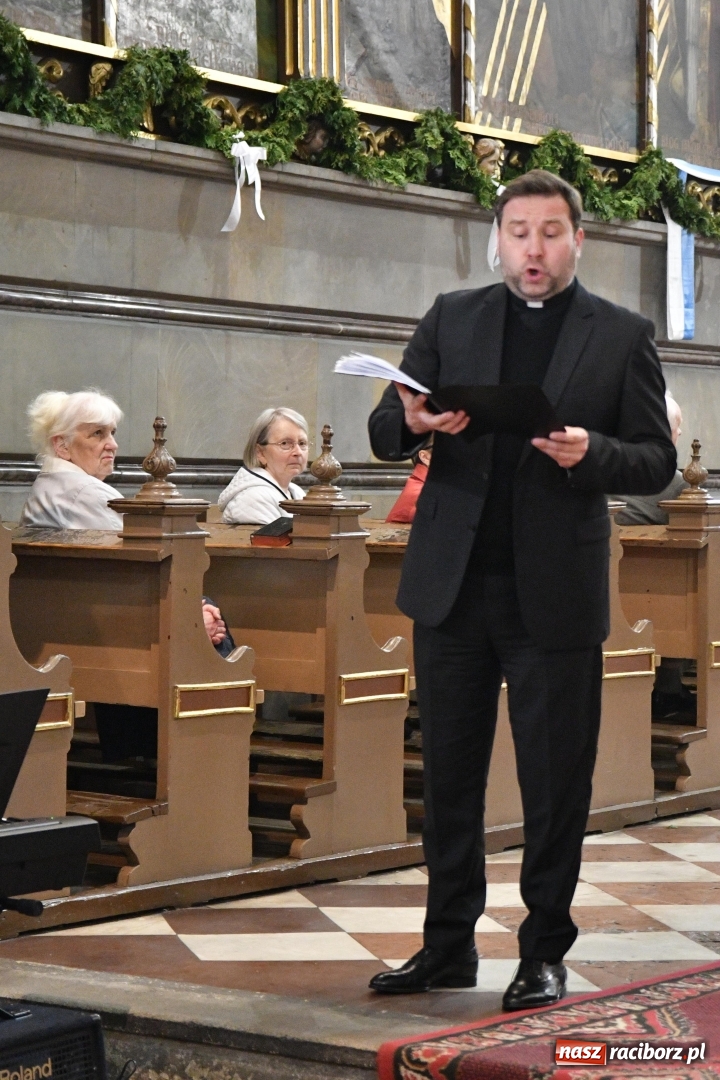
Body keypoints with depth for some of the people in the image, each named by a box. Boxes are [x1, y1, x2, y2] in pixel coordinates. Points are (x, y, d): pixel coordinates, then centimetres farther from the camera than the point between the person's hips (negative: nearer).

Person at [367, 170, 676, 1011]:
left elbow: (657, 463, 1)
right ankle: (448, 946, 20)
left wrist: (589, 452, -19)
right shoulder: (452, 319, 9)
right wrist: (411, 421, -17)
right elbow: (383, 435, 6)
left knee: (555, 782, 3)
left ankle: (544, 952, 15)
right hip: (454, 583, 2)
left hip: (556, 590, -2)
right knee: (448, 774, 9)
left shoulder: (622, 336, 4)